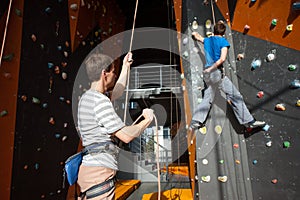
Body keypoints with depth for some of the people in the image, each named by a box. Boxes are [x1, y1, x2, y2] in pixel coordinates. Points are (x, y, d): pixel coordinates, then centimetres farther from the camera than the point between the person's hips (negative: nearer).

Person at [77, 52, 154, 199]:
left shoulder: (87, 97, 13)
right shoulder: (99, 101, -17)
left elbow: (116, 92, 30)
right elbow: (126, 136, -19)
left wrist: (126, 67, 37)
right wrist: (148, 119, -3)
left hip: (89, 169, 9)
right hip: (99, 172, -9)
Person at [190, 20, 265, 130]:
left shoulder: (207, 40, 17)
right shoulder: (223, 41, 0)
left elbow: (198, 37, 41)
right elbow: (222, 59, -14)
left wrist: (195, 34, 62)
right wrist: (211, 68, -8)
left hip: (207, 73, 7)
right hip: (217, 72, -6)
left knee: (207, 99, 14)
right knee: (236, 96, -1)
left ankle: (195, 121, 12)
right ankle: (249, 121, 1)